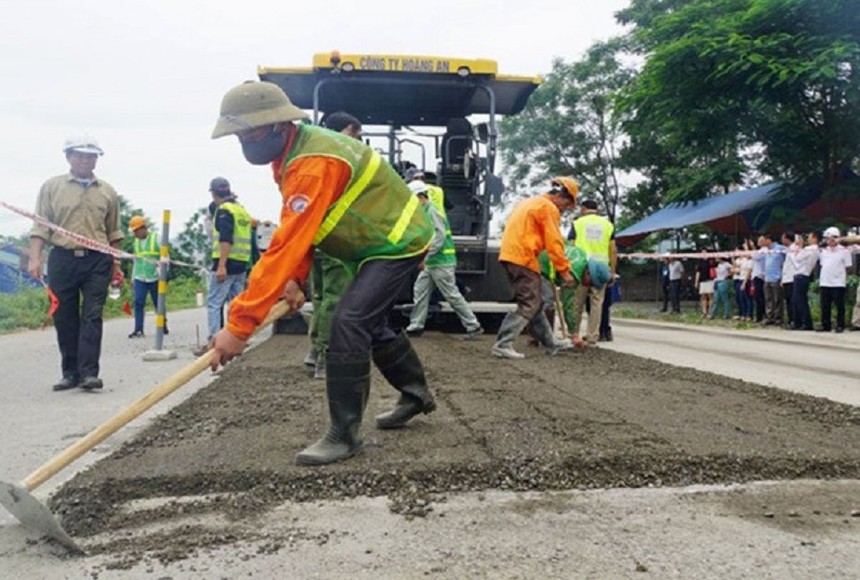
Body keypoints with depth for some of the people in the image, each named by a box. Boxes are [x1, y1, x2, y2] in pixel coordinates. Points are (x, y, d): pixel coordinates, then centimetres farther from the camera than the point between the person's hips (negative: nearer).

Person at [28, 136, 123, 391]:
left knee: (92, 316, -6)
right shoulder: (52, 187, 6)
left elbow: (113, 233, 14)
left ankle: (88, 373, -7)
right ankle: (70, 373, 14)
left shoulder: (107, 191, 10)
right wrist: (35, 258, -9)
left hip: (97, 261, 0)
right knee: (64, 319, 5)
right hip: (62, 259, 0)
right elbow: (41, 226, 2)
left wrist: (116, 264, 12)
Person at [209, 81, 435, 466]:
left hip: (399, 243, -10)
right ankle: (416, 394, 39)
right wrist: (296, 278, -14)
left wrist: (239, 325, -35)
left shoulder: (313, 165, -31)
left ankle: (344, 435, -8)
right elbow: (294, 232, 4)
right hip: (380, 243, 10)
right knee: (368, 325, 19)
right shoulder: (293, 152, 1)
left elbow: (286, 245, -36)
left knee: (348, 324, -20)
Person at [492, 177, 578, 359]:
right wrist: (565, 271, -7)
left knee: (534, 302, 16)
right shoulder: (549, 208, -6)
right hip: (523, 258, -10)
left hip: (510, 254, 10)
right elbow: (554, 243, -11)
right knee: (529, 305, -6)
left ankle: (550, 343, 25)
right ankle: (502, 345, -13)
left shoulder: (530, 202, 23)